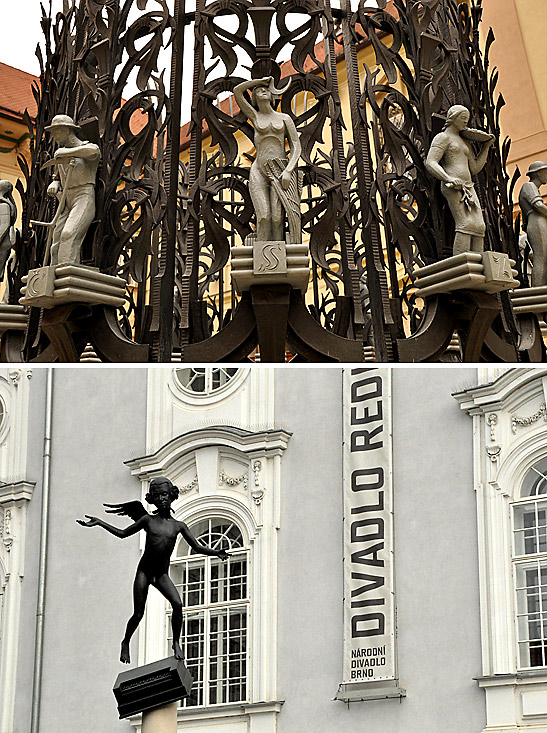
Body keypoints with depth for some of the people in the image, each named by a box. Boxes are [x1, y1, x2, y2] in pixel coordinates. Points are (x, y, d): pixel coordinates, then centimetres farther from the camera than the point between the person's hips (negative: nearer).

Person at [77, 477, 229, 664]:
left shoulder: (178, 526, 4)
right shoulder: (148, 520, 2)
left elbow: (197, 547, 6)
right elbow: (123, 533, 13)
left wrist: (216, 553, -11)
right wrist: (99, 522, 8)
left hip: (162, 574, 1)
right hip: (144, 571, -1)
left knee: (177, 604, -24)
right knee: (138, 614, -2)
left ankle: (176, 643, -10)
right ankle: (126, 642, 26)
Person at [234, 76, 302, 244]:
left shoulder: (285, 118, 15)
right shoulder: (255, 116, 16)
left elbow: (296, 147, 8)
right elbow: (237, 91, 9)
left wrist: (288, 171, -8)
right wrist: (261, 80, 18)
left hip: (280, 171, 0)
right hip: (259, 171, 0)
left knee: (277, 217, -17)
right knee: (264, 217, -17)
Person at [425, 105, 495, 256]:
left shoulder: (465, 142, 28)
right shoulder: (442, 137, 4)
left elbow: (474, 169, 24)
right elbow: (430, 163, -10)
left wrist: (487, 146, 23)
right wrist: (448, 178, -25)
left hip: (468, 187, 8)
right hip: (452, 187, -8)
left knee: (479, 227, -8)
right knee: (465, 224, -25)